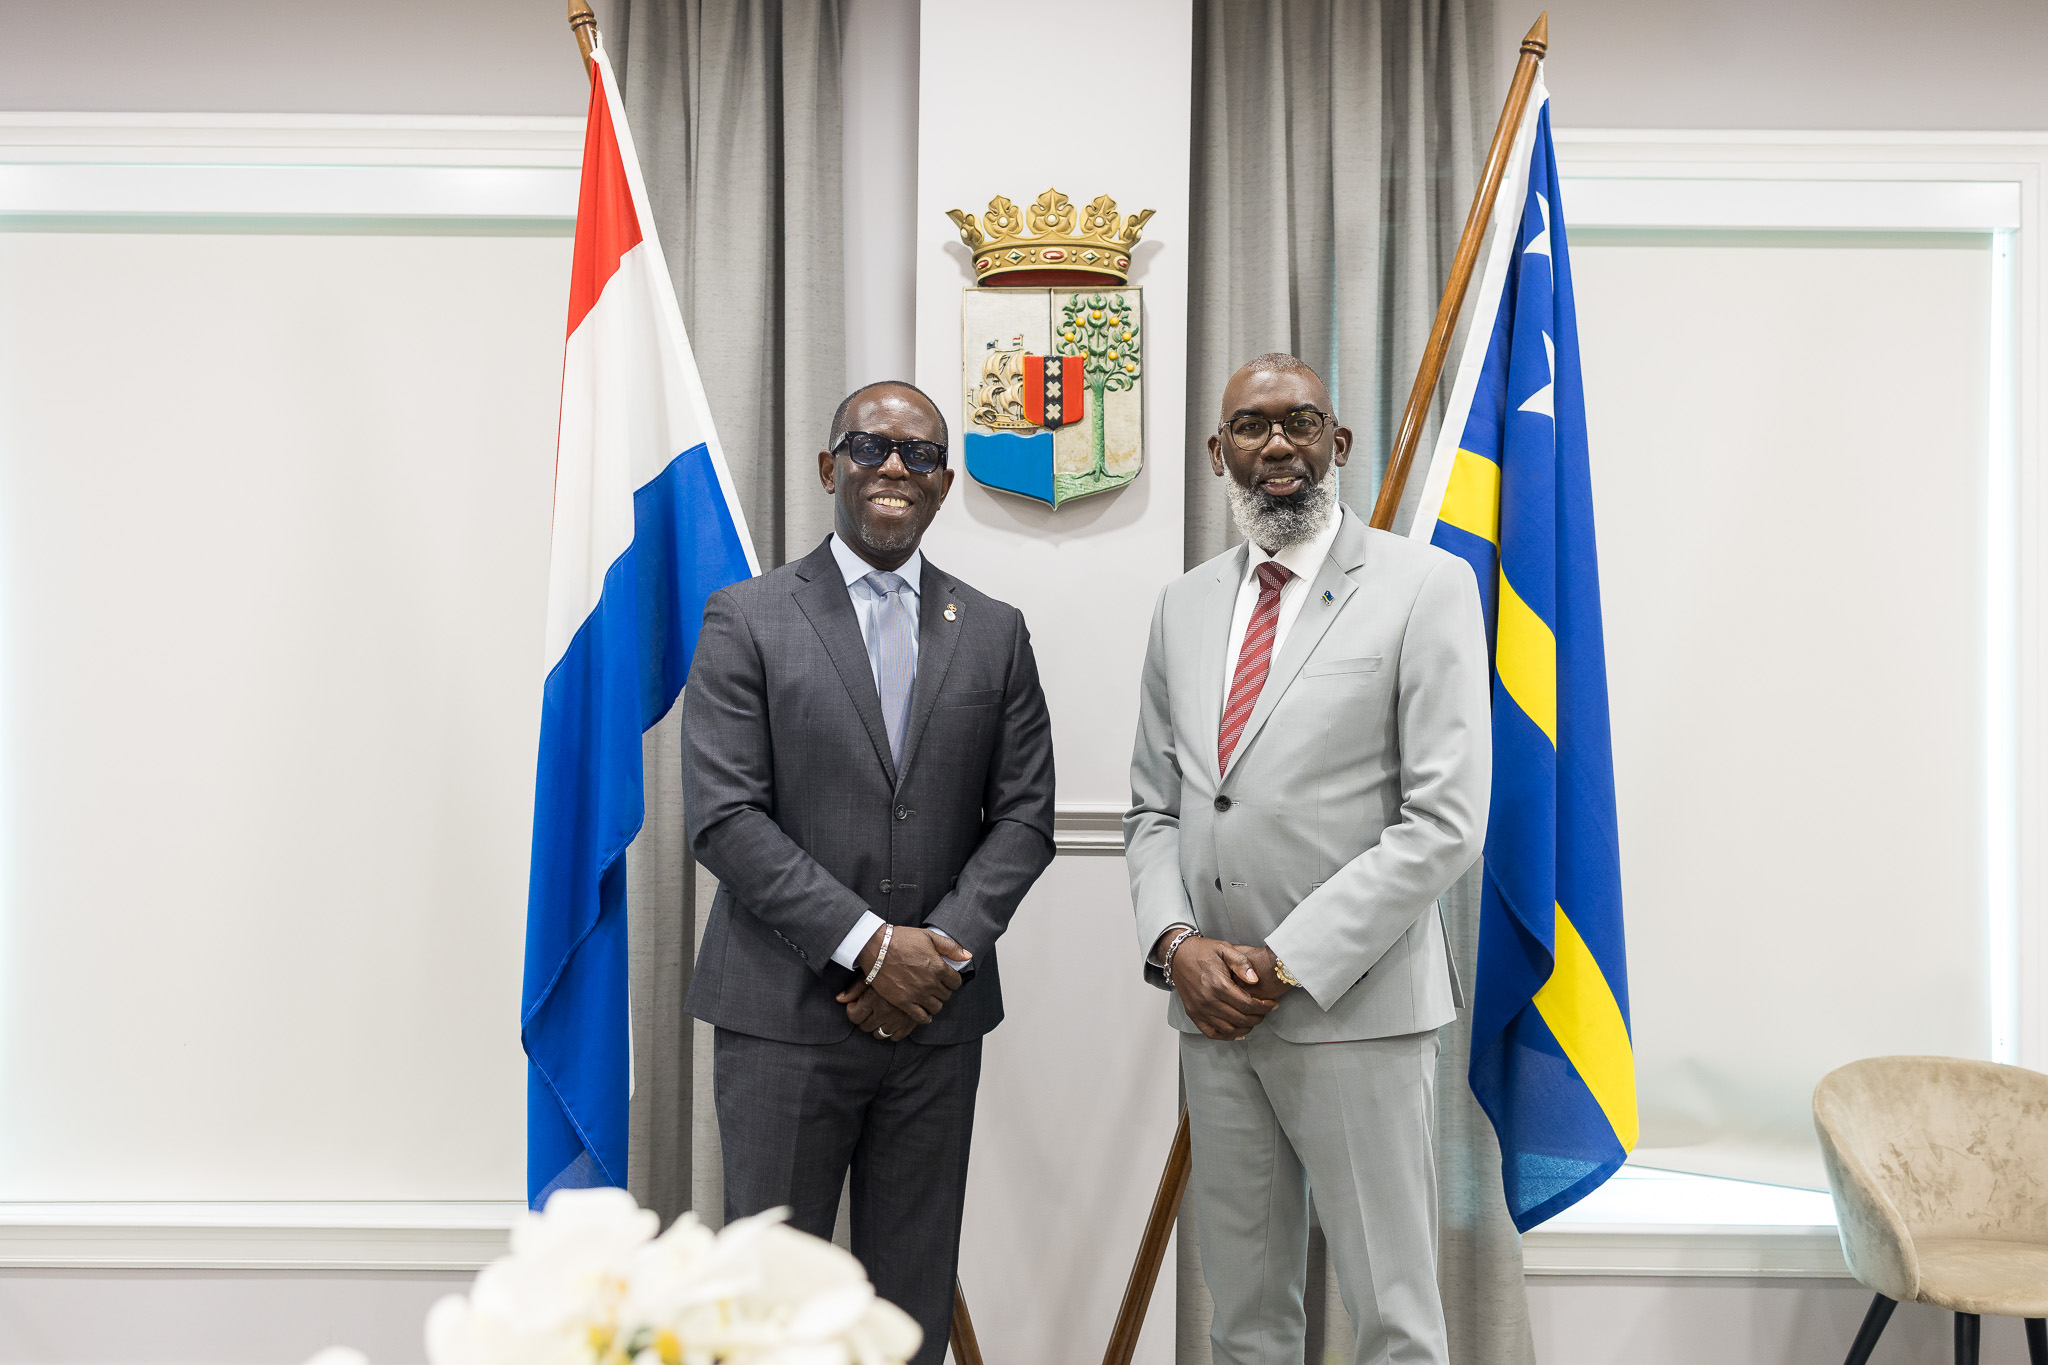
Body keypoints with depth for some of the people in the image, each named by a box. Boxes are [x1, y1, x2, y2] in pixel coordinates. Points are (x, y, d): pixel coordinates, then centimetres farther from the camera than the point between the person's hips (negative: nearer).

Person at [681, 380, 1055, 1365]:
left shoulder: (994, 633, 9)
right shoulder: (745, 619, 0)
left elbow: (1024, 814, 6)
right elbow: (724, 817, -8)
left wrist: (943, 948, -9)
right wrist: (869, 945, -14)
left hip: (937, 1015, 3)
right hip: (784, 1014, -2)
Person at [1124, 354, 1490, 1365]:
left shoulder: (1424, 587, -4)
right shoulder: (1184, 605, 12)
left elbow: (1445, 820, -11)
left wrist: (1291, 962, -14)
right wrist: (1176, 944, -4)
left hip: (1354, 1007, -5)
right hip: (1213, 1013, 5)